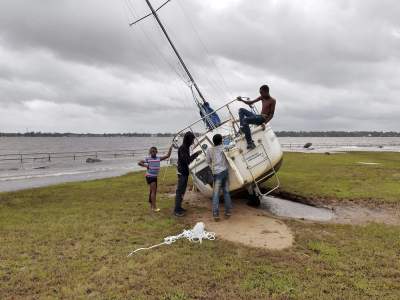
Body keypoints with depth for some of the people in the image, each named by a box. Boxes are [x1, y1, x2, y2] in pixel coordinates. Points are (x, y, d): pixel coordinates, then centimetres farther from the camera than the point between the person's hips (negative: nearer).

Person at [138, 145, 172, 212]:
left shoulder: (159, 158, 2)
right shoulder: (148, 159, -7)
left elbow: (167, 156, -2)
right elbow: (139, 163, -3)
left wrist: (170, 148, -11)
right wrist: (146, 165, -16)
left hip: (155, 177, 5)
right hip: (149, 176, -5)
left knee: (153, 191, 14)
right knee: (153, 191, -9)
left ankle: (151, 205, 26)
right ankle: (154, 207, -8)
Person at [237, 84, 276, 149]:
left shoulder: (272, 101, -10)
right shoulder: (262, 97, 11)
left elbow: (271, 114, -14)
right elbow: (250, 103, 13)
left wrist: (265, 123, -26)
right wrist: (242, 100, -3)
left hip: (263, 119, -9)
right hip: (258, 116, 9)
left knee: (245, 120, -31)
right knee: (241, 110, 9)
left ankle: (250, 142, -33)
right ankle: (242, 129, -10)